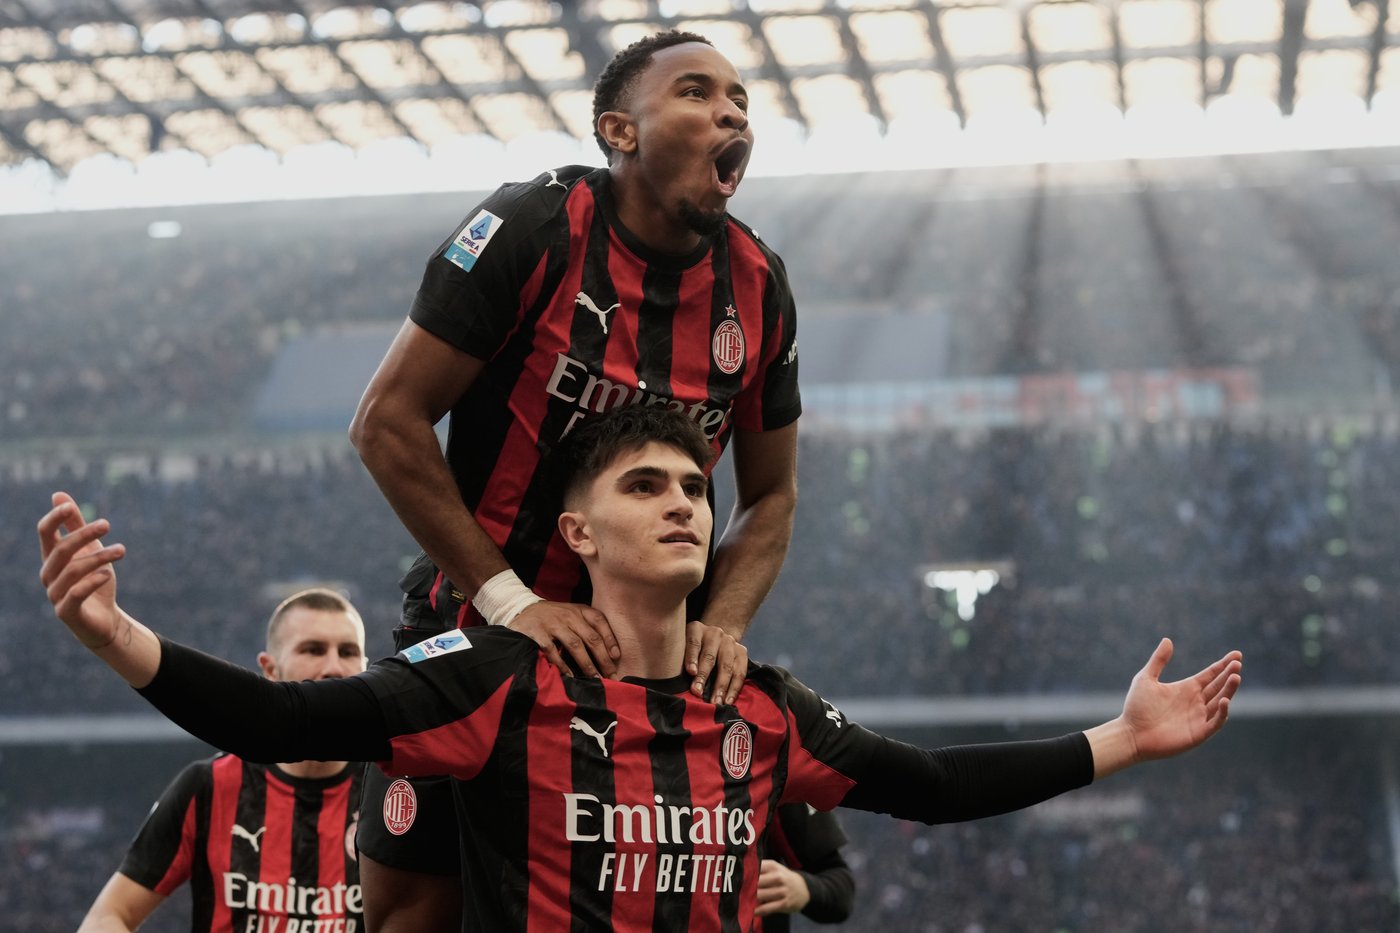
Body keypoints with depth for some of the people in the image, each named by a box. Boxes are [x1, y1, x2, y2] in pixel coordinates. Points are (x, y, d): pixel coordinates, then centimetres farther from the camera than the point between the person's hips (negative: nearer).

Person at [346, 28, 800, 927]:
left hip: (646, 644, 4)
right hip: (480, 620, -4)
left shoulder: (759, 287, -1)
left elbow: (770, 496, 9)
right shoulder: (534, 227, -15)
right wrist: (511, 601, -18)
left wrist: (721, 624, -10)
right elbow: (389, 423, -15)